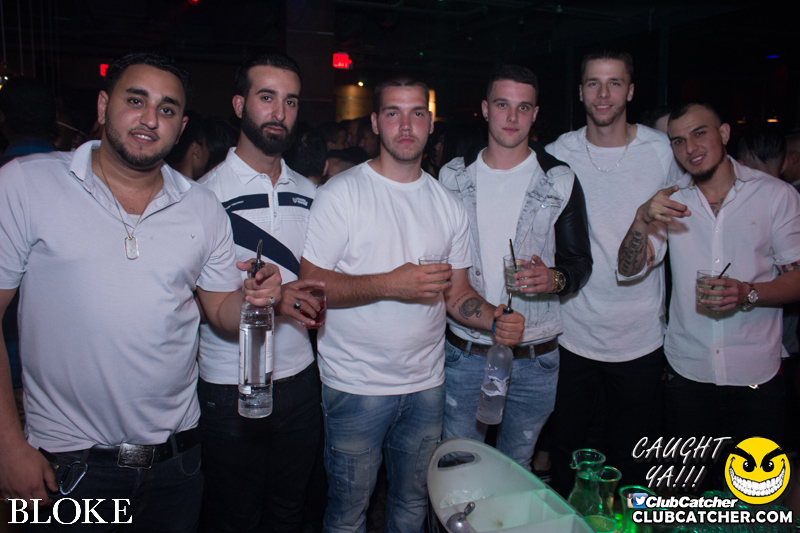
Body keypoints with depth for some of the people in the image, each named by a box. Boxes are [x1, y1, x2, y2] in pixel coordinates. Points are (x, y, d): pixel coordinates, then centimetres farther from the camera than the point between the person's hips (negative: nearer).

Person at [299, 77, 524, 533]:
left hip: (427, 384, 4)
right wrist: (389, 284, -23)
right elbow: (311, 283, -14)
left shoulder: (448, 204, 7)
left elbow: (456, 293, 9)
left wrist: (494, 319, -11)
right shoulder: (342, 194, -8)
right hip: (357, 386, -4)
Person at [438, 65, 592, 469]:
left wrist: (555, 279, -20)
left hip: (534, 359, 0)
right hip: (463, 354, 1)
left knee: (516, 470, 17)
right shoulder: (454, 177, 2)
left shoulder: (559, 182, -2)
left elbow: (580, 261, 1)